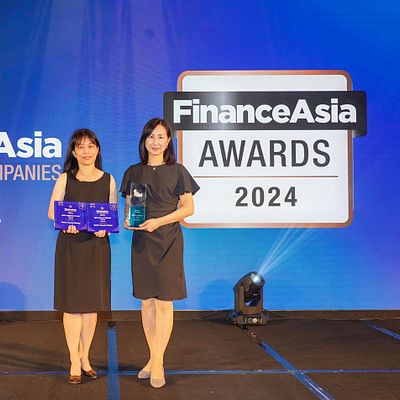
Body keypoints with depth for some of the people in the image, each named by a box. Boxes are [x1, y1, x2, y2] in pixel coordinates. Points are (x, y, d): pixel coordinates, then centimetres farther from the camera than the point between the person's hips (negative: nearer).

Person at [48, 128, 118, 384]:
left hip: (97, 246, 2)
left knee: (92, 303, 6)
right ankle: (74, 362, 8)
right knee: (72, 303, -1)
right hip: (70, 245, -1)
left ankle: (85, 357, 20)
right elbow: (52, 212, 0)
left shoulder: (108, 180, 6)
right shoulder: (65, 179, 3)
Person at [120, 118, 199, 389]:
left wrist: (159, 221, -14)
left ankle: (158, 363, 0)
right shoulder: (134, 172, 10)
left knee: (164, 302, -4)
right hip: (141, 241, 3)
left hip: (168, 240, -3)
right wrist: (128, 219, -10)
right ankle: (154, 358, 16)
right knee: (147, 301, 6)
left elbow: (188, 208, -2)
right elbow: (129, 205, 14)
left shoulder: (177, 171, 0)